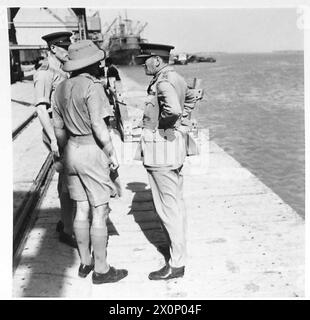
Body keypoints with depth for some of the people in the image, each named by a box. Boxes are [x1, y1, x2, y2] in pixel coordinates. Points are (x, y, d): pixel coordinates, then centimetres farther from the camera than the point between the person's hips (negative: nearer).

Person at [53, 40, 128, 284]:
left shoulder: (62, 88, 10)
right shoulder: (92, 86, -14)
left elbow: (58, 128, 13)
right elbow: (98, 125, -19)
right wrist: (112, 154, -10)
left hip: (72, 149, 8)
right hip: (92, 150, -8)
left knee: (81, 209, 15)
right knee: (99, 212, 2)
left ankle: (85, 262, 28)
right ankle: (101, 269, 13)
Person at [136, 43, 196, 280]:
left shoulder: (163, 82, -19)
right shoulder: (177, 78, 12)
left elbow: (173, 108, -37)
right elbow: (189, 98, 31)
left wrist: (159, 124, -18)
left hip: (161, 145, -10)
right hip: (176, 143, 10)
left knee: (168, 206, -3)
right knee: (176, 200, 20)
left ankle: (177, 264, 7)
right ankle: (179, 245, 37)